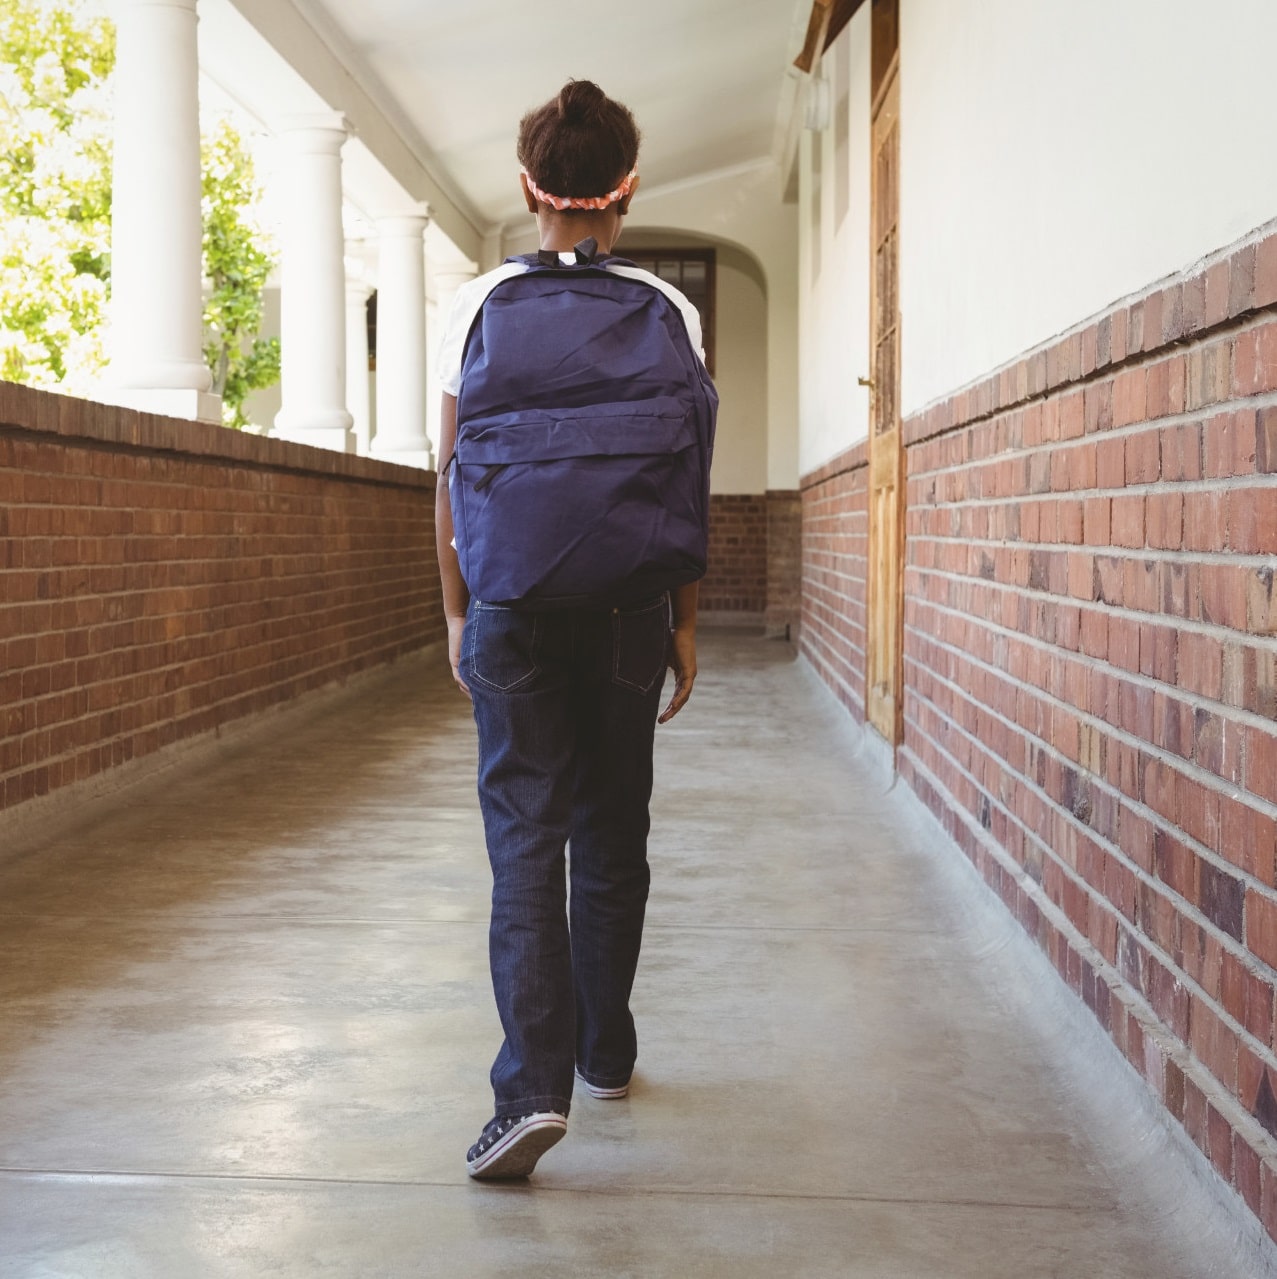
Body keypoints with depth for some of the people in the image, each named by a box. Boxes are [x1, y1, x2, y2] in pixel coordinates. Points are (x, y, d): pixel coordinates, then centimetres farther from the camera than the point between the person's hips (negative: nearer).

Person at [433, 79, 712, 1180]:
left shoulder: (482, 305, -2)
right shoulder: (669, 311, -1)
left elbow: (454, 473, -1)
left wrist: (457, 610, 8)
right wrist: (685, 624, 7)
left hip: (513, 605, -1)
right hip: (627, 606, 1)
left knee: (526, 837, -2)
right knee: (612, 834, 14)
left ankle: (535, 1082, -14)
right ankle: (605, 1052, 27)